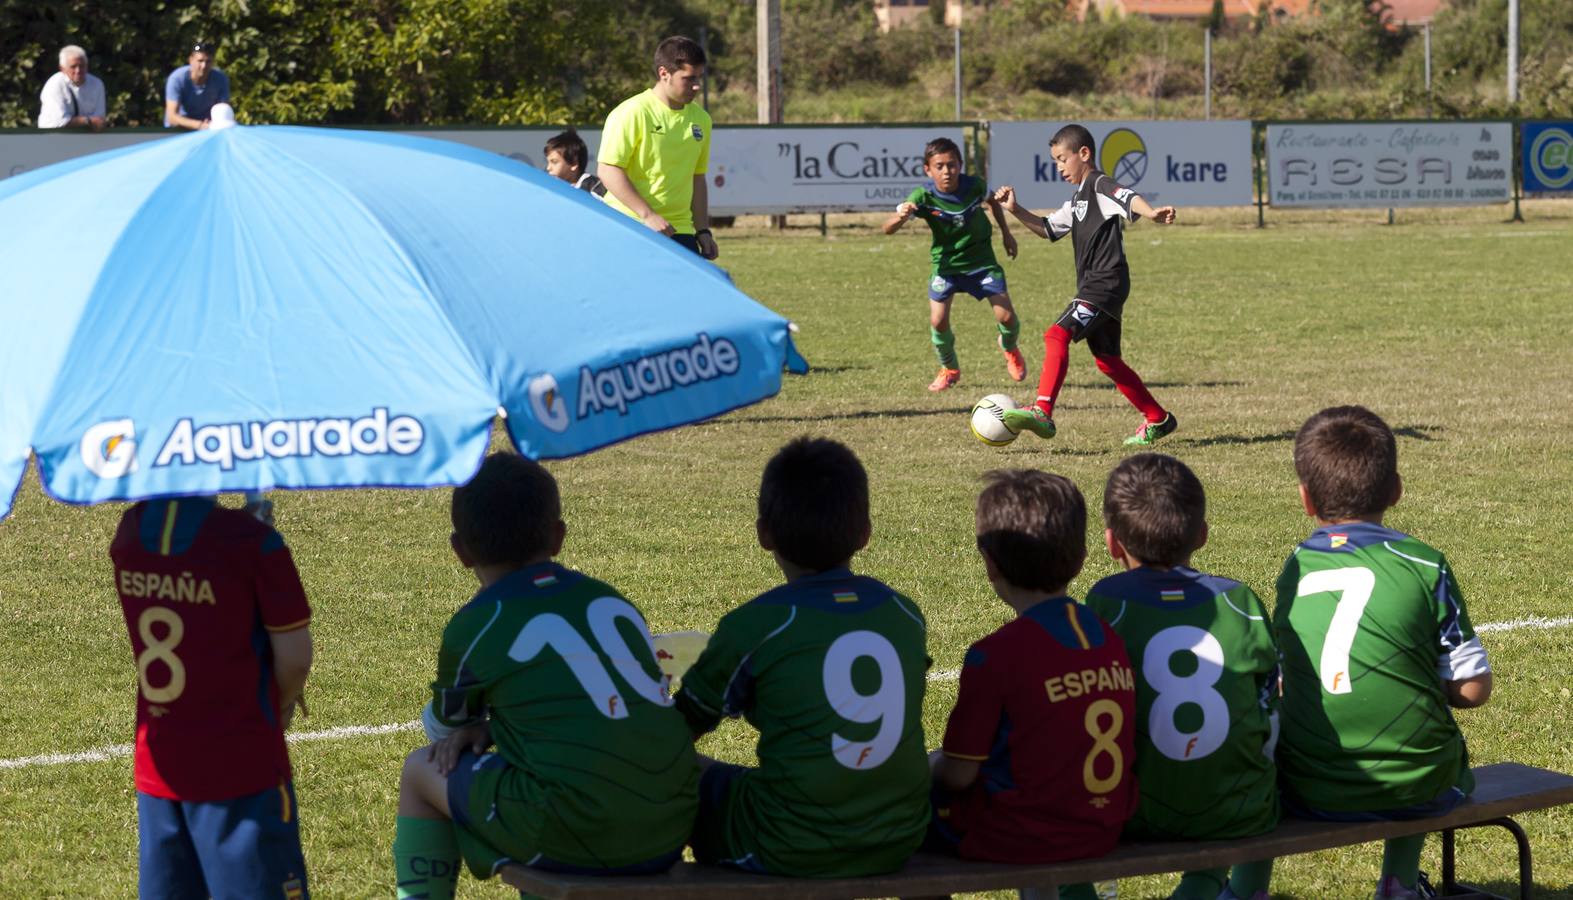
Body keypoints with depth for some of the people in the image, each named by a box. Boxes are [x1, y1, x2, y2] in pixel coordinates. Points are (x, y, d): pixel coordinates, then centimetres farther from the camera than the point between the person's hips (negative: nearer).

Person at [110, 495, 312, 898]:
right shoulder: (253, 541, -17)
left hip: (156, 769, 5)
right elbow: (295, 654, -11)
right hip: (241, 767, -5)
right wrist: (278, 705, 7)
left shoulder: (130, 529, 1)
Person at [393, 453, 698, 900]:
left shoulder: (474, 628, 3)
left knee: (421, 770, 15)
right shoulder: (612, 600, 17)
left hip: (572, 841, -6)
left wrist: (476, 726, 44)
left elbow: (444, 728, 22)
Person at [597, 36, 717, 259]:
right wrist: (648, 215, -20)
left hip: (678, 231, 6)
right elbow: (607, 170, -15)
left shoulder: (700, 119, 12)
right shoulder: (632, 113, -10)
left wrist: (702, 230, 14)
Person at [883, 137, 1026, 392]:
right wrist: (900, 217, -55)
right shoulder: (923, 196, -24)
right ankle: (949, 369, 17)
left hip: (981, 259, 1)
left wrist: (1006, 233, 17)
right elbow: (888, 229, -33)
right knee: (938, 321, -13)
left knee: (1006, 317, -8)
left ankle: (1010, 349, 30)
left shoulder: (974, 185, -17)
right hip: (945, 263, -1)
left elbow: (992, 200, 9)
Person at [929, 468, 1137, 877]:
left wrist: (934, 768, 9)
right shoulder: (1111, 639, 0)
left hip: (1018, 839, -7)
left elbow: (958, 774, -14)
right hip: (1101, 832, 7)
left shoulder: (995, 655, -19)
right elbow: (1064, 748, 10)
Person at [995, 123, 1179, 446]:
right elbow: (1047, 229, 31)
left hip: (1107, 283, -11)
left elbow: (1128, 198, -28)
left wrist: (1151, 213, -48)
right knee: (1106, 359, 16)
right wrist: (1015, 210, 18)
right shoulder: (1078, 200, 23)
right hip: (1093, 287, 11)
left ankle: (1042, 413, -33)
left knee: (1057, 335, -24)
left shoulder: (1099, 185, -7)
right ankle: (1158, 419, 25)